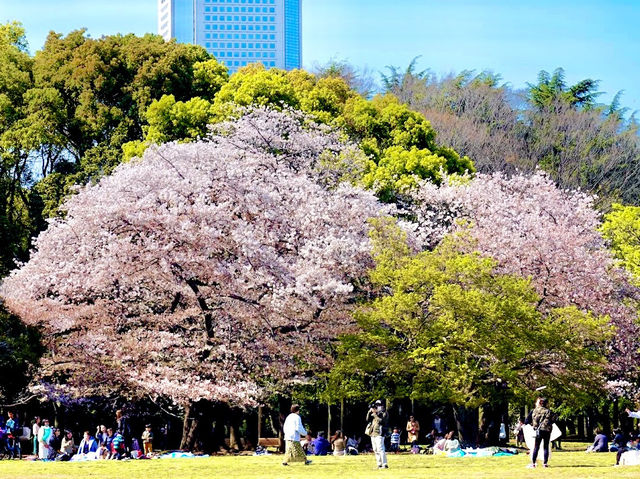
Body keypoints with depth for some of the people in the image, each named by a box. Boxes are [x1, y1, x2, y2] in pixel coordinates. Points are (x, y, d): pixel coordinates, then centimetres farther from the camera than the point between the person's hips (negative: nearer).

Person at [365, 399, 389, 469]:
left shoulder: (384, 413, 0)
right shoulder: (374, 414, 20)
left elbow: (381, 420, -15)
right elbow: (368, 419, 12)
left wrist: (375, 413, -15)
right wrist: (369, 412, -1)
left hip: (379, 434, -8)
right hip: (372, 433, 8)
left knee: (380, 449, -15)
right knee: (375, 450, 8)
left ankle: (384, 464, -16)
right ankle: (379, 464, 12)